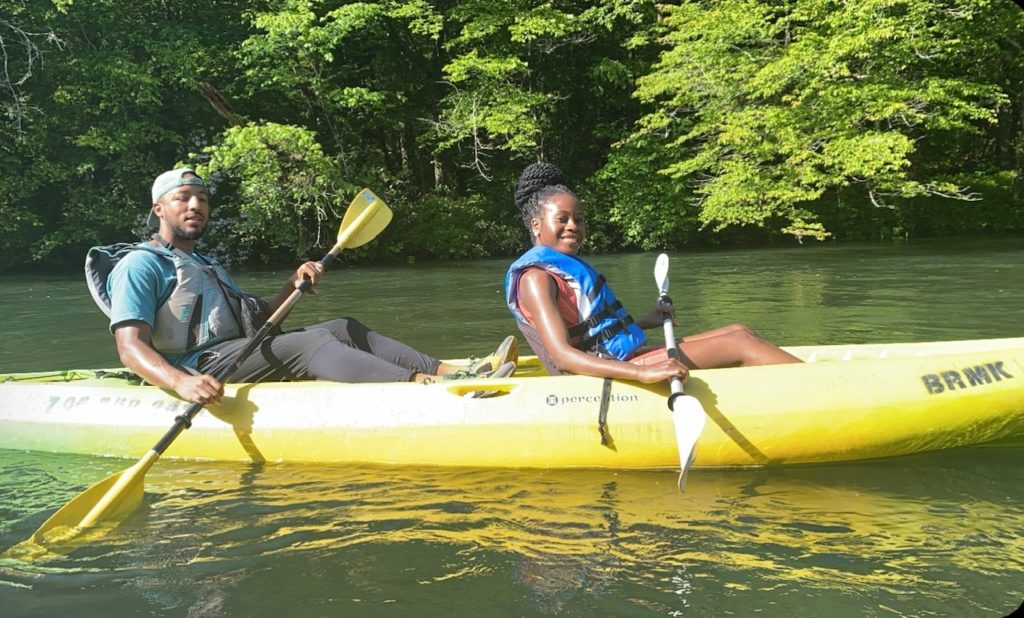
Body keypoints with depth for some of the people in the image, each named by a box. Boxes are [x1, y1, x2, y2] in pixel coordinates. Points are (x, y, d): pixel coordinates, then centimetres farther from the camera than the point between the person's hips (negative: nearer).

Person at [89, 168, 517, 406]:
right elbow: (131, 347, -13)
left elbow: (255, 322, 25)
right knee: (306, 344, -29)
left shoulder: (209, 266, 31)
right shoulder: (140, 265, 2)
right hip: (198, 366, -8)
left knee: (345, 328, -7)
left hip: (238, 357, 8)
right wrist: (182, 382, -33)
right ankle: (425, 386, -46)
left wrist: (292, 287, 6)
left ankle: (452, 371, -22)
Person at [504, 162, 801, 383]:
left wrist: (642, 321, 19)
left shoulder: (566, 263, 16)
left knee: (739, 331, 7)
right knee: (739, 344, -11)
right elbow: (562, 356, -28)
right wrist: (642, 374, -38)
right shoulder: (535, 277, -15)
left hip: (625, 358, 10)